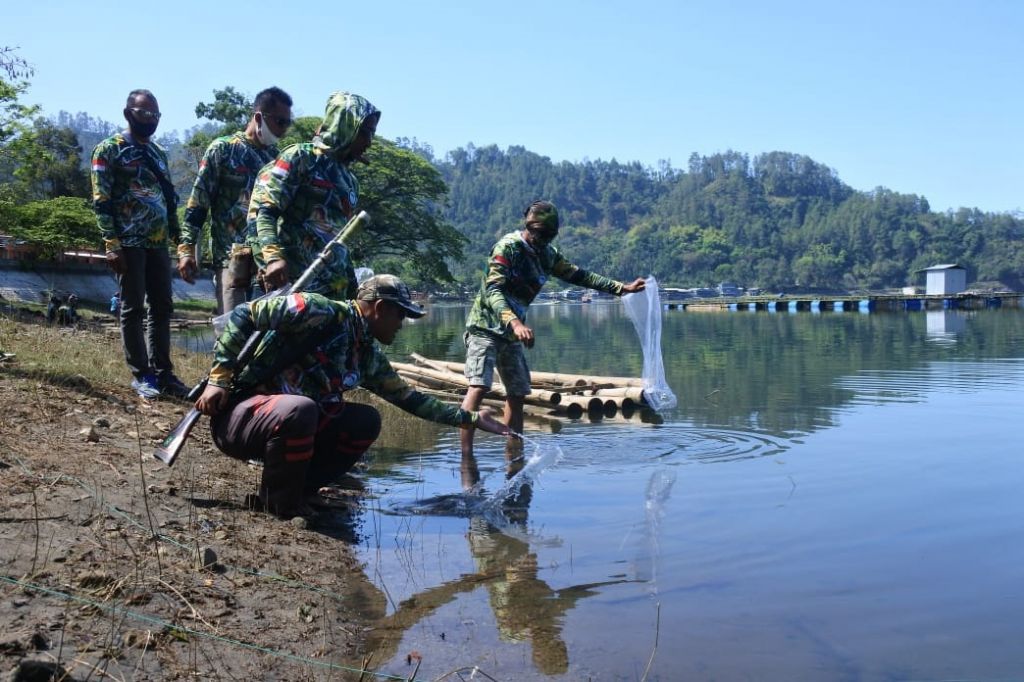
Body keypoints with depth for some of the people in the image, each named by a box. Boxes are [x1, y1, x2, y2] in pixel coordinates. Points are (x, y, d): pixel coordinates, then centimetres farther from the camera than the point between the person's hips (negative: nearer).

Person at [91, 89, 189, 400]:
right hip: (129, 243, -6)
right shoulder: (109, 149, -3)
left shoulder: (159, 152, 17)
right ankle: (141, 375, 5)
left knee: (162, 307, 6)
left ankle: (163, 372, 12)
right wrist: (112, 244, -16)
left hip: (158, 243, 6)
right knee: (133, 309, -1)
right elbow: (101, 201, -9)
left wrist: (177, 237, 13)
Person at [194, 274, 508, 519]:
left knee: (366, 421, 0)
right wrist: (219, 378, -18)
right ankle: (279, 504, -11)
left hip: (293, 423, 8)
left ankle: (301, 487, 6)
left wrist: (470, 417, 16)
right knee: (300, 410, -36)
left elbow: (409, 398, 18)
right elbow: (243, 315, -16)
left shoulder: (369, 357, 9)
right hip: (239, 414, -8)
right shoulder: (321, 312, -17)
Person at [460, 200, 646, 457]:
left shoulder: (547, 254, 7)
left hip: (511, 332, 8)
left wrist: (623, 288, 12)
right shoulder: (507, 247, -17)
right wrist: (516, 323, -43)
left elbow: (578, 275, 15)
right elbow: (492, 291, -27)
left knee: (518, 393, 7)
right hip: (485, 327, -8)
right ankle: (465, 455, -22)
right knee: (479, 386, -21)